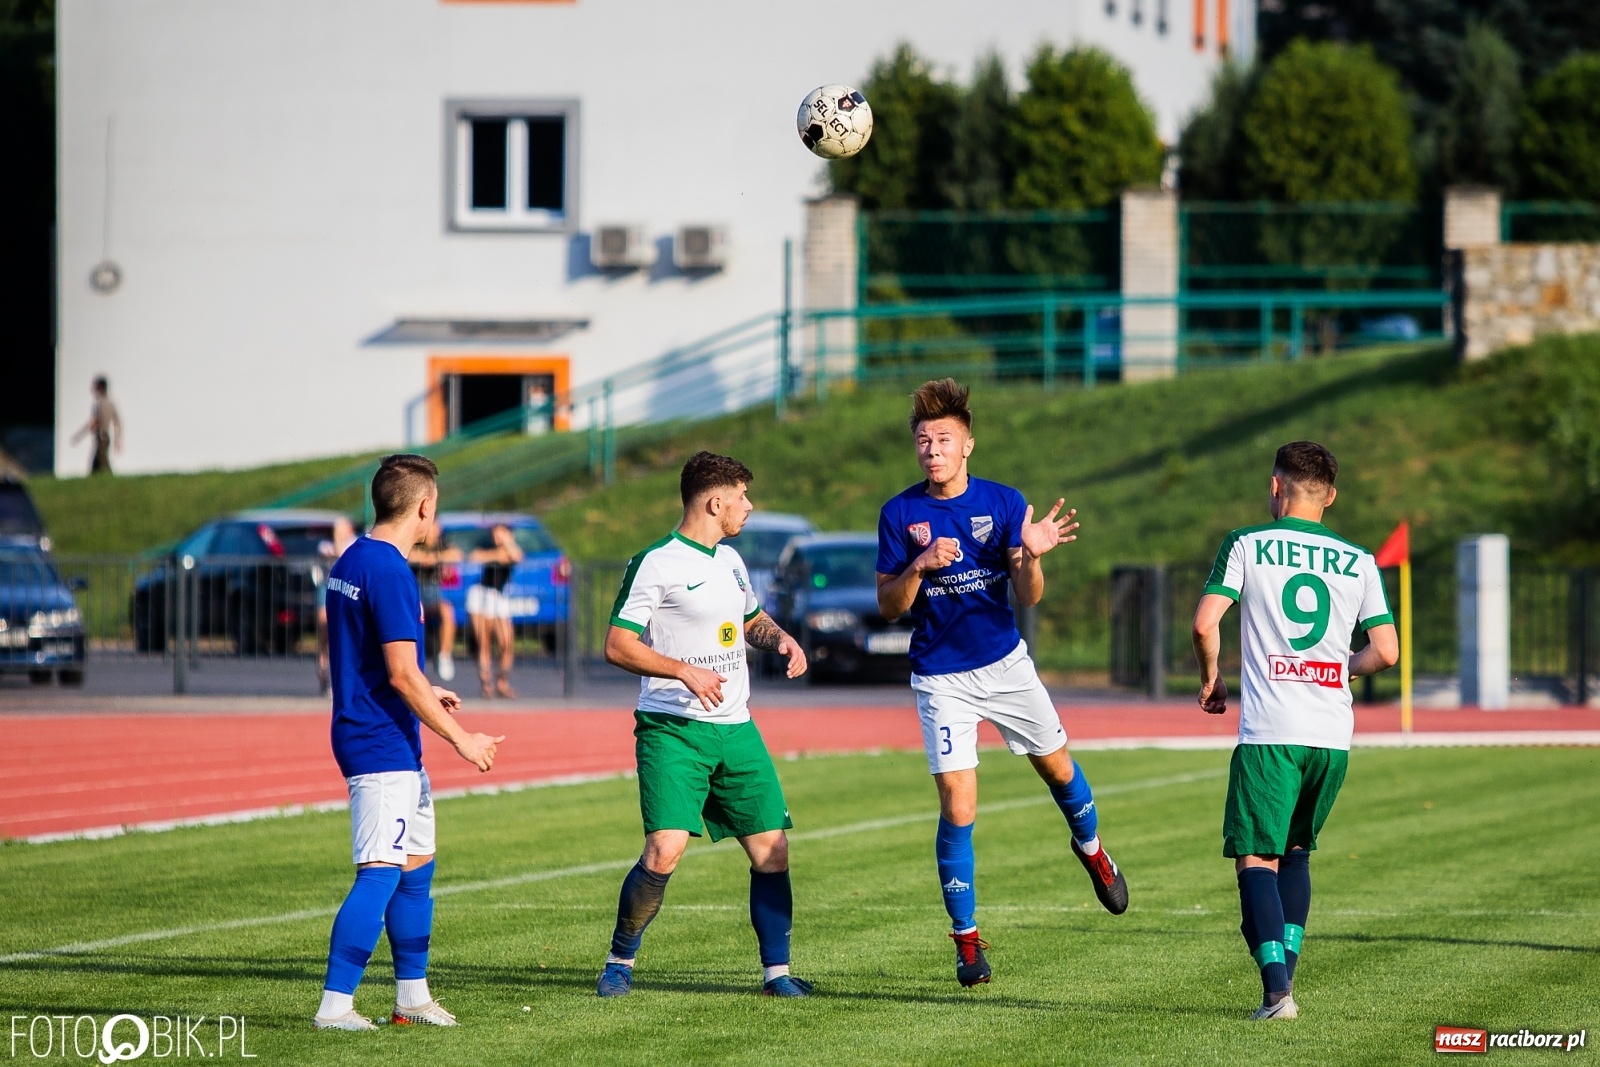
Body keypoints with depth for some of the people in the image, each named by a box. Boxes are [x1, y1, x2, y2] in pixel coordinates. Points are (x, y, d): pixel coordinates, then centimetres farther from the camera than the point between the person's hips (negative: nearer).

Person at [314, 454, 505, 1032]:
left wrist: (426, 696, 32)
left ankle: (412, 995, 24)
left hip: (390, 748, 10)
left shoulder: (350, 563, 13)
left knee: (416, 867, 17)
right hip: (384, 748, -10)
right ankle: (335, 1005, -14)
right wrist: (461, 738, -15)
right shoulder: (389, 571, -18)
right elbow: (402, 674, -22)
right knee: (380, 874, -12)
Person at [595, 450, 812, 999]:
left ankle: (777, 970, 11)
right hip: (672, 729, -7)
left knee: (772, 849, 1)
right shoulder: (655, 563, -8)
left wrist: (780, 639, 11)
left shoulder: (730, 561, 16)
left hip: (736, 729, 7)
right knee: (664, 852, -18)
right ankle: (620, 959, 3)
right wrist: (685, 670, -22)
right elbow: (617, 645, -12)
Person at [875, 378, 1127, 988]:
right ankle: (966, 940, 3)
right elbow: (888, 605, -5)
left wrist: (1031, 556, -26)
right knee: (957, 809, -8)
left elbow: (1029, 597, -5)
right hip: (940, 679, -2)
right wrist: (920, 566, -23)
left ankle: (1091, 850, 49)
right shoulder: (900, 514, -6)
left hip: (1005, 663, 2)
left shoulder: (1004, 503, -5)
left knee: (1056, 767, 15)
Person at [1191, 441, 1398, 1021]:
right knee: (1296, 852, 21)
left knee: (1255, 859, -3)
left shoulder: (1247, 545, 1)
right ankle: (1285, 975, 13)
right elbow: (1386, 651, 5)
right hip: (1333, 734, 4)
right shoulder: (1358, 561, 9)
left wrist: (1210, 679, 10)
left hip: (1269, 733, -4)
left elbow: (1204, 623, -8)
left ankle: (1276, 988, -19)